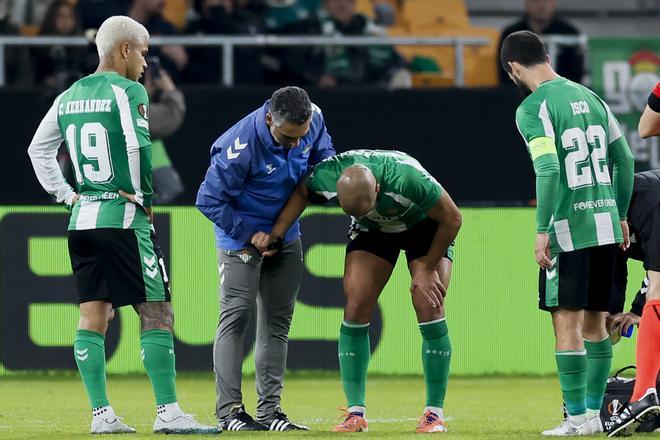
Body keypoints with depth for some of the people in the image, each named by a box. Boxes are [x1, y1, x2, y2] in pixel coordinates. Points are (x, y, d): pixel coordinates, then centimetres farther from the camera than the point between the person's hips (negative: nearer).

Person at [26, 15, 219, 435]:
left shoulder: (69, 97, 13)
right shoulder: (128, 91, -10)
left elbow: (39, 149, 19)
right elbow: (137, 150, -18)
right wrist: (143, 200, -5)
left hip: (82, 218, 8)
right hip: (121, 218, -8)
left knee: (93, 317, 7)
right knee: (157, 314, -5)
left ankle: (101, 414, 6)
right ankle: (168, 412, -8)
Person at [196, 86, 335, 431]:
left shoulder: (314, 119, -15)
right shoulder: (241, 146, -32)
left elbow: (324, 154, 9)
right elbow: (209, 200, -23)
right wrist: (248, 236, -20)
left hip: (287, 237, 6)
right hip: (242, 236, -6)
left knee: (277, 322, 8)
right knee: (237, 315, -12)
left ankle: (269, 409, 12)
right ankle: (229, 409, -11)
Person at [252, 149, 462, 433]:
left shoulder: (409, 179, -42)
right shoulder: (325, 177, -32)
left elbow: (452, 218, -25)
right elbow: (301, 193, -5)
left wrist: (428, 269, -17)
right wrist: (276, 233, -14)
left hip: (424, 226, -3)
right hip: (373, 231, 3)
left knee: (429, 309, -16)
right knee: (355, 306, -11)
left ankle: (434, 413, -7)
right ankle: (356, 413, -5)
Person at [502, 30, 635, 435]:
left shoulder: (533, 109, -9)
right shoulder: (590, 98, 13)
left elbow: (548, 170, -19)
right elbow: (625, 159, 16)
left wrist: (542, 230, -16)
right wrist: (620, 216, 24)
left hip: (569, 230, -7)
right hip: (605, 225, 7)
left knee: (567, 323, -3)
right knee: (594, 322, 13)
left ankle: (578, 417, -5)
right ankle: (594, 413, 15)